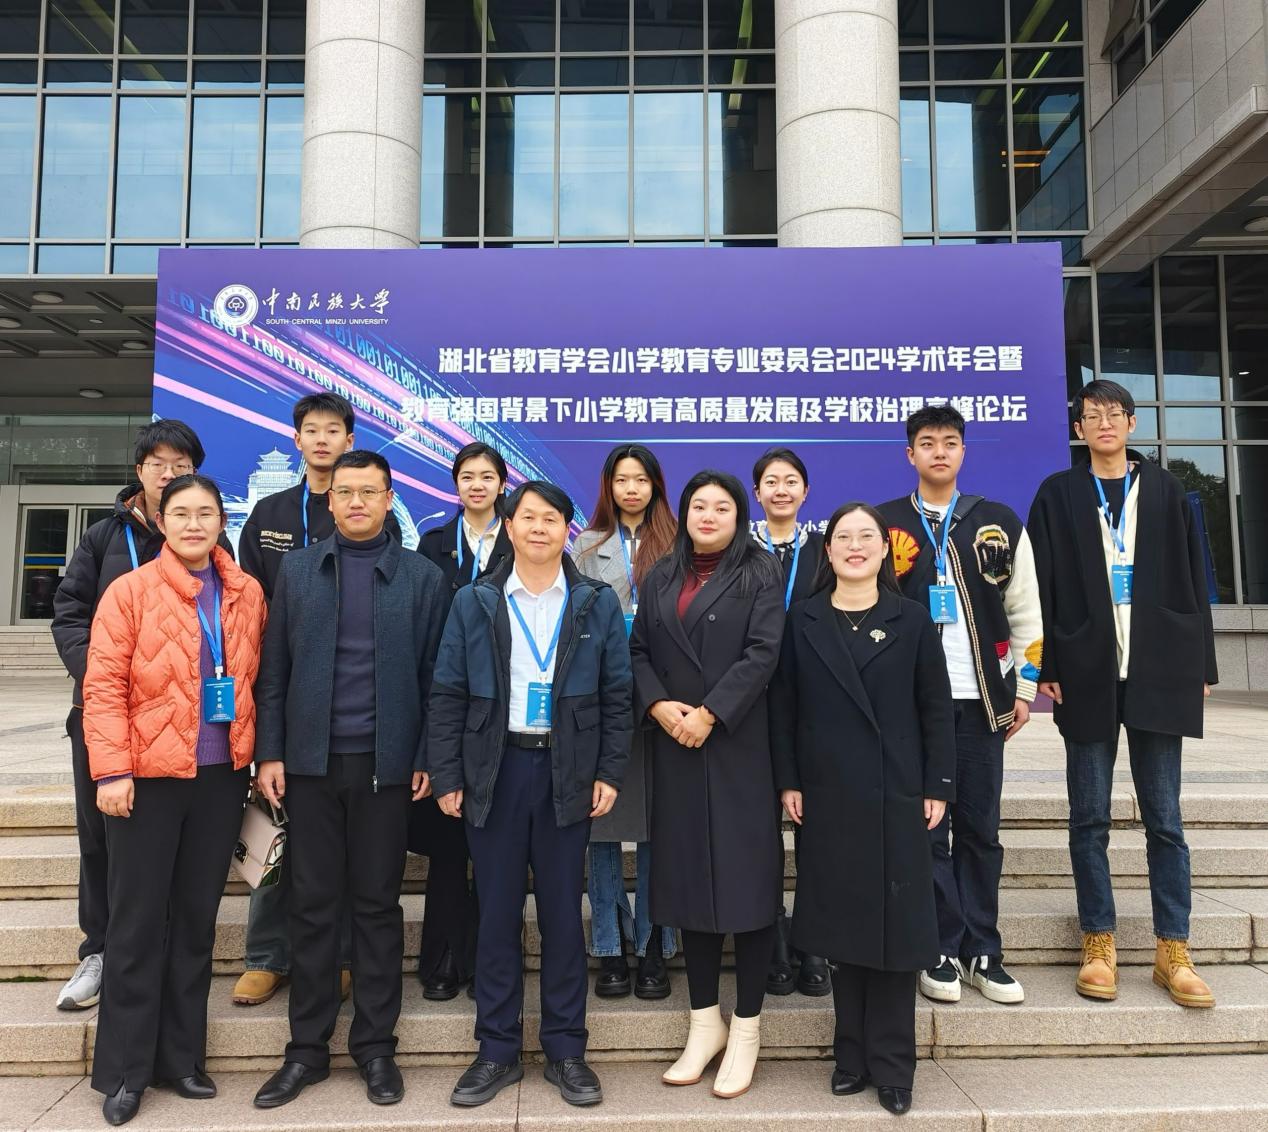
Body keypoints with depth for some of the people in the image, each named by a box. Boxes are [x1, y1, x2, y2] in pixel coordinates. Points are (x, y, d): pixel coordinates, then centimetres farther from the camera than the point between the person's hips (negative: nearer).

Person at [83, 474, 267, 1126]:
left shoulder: (247, 595, 6)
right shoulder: (130, 591, -4)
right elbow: (104, 687, -7)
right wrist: (112, 771, -14)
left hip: (222, 776, 3)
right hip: (149, 776, -3)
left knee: (197, 919, 13)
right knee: (138, 922, 6)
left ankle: (181, 1058, 27)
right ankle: (124, 1071, 21)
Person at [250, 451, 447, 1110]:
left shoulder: (421, 577, 3)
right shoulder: (296, 570, 8)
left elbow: (434, 676, 2)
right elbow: (274, 669, 6)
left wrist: (427, 758, -4)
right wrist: (269, 753, 1)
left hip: (385, 764, -1)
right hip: (310, 761, 2)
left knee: (377, 904, 8)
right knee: (312, 905, 9)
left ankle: (376, 1048, 21)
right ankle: (307, 1049, 22)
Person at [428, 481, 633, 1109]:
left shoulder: (598, 603, 3)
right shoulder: (474, 602, 3)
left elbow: (616, 695, 3)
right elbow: (448, 694, 2)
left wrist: (610, 772, -3)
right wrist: (445, 776, -3)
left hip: (567, 772, 0)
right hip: (494, 769, 1)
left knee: (562, 911, 8)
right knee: (497, 912, 9)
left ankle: (565, 1049, 23)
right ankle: (497, 1050, 24)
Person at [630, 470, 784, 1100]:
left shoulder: (761, 574, 0)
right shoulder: (662, 577, 13)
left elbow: (762, 653, -11)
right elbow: (638, 650, 7)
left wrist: (710, 714, -17)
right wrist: (657, 705, -10)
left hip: (741, 748, -4)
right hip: (676, 749, 4)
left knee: (745, 877, 1)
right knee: (687, 877, 9)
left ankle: (746, 1029, 15)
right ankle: (704, 1022, 22)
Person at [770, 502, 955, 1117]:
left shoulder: (911, 619, 3)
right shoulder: (803, 620, 4)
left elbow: (937, 709, 2)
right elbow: (784, 707, 3)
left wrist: (938, 786, -2)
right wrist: (789, 782, -2)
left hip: (896, 794, 0)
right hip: (828, 795, 1)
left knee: (895, 925, 4)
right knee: (842, 923, 9)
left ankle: (891, 1064, 18)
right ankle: (853, 1054, 23)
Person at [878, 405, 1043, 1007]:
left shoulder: (1001, 523, 9)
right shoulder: (884, 524, 4)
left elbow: (1025, 610, 9)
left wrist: (1023, 687, 4)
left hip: (981, 699, 2)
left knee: (980, 828, 8)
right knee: (927, 826, 3)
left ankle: (982, 951, 19)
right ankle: (943, 951, 14)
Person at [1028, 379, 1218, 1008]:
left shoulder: (1164, 491, 10)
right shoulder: (1058, 495, 6)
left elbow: (1193, 578, 9)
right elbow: (1042, 585, 1)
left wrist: (1201, 662, 3)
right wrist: (1047, 666, -5)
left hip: (1158, 671, 1)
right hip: (1087, 673, -1)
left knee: (1164, 817, 6)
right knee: (1090, 818, 5)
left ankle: (1173, 952, 16)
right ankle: (1098, 946, 16)